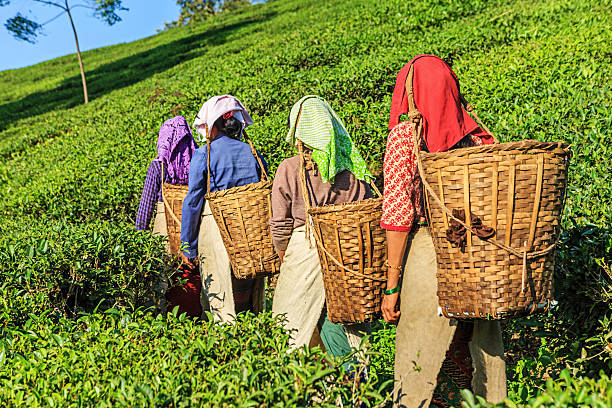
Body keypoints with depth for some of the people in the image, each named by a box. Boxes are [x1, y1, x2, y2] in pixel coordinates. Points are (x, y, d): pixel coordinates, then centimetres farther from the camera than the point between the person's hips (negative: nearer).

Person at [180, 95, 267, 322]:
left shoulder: (204, 154, -5)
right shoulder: (252, 152, 7)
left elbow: (193, 201, -5)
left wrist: (188, 246, 1)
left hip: (216, 229, -4)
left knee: (221, 301, 1)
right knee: (250, 298, 14)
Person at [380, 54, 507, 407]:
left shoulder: (405, 134, -6)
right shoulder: (476, 134, 8)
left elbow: (398, 213, -11)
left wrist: (392, 284, -6)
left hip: (430, 250, -5)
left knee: (418, 361, 3)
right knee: (487, 345, 18)